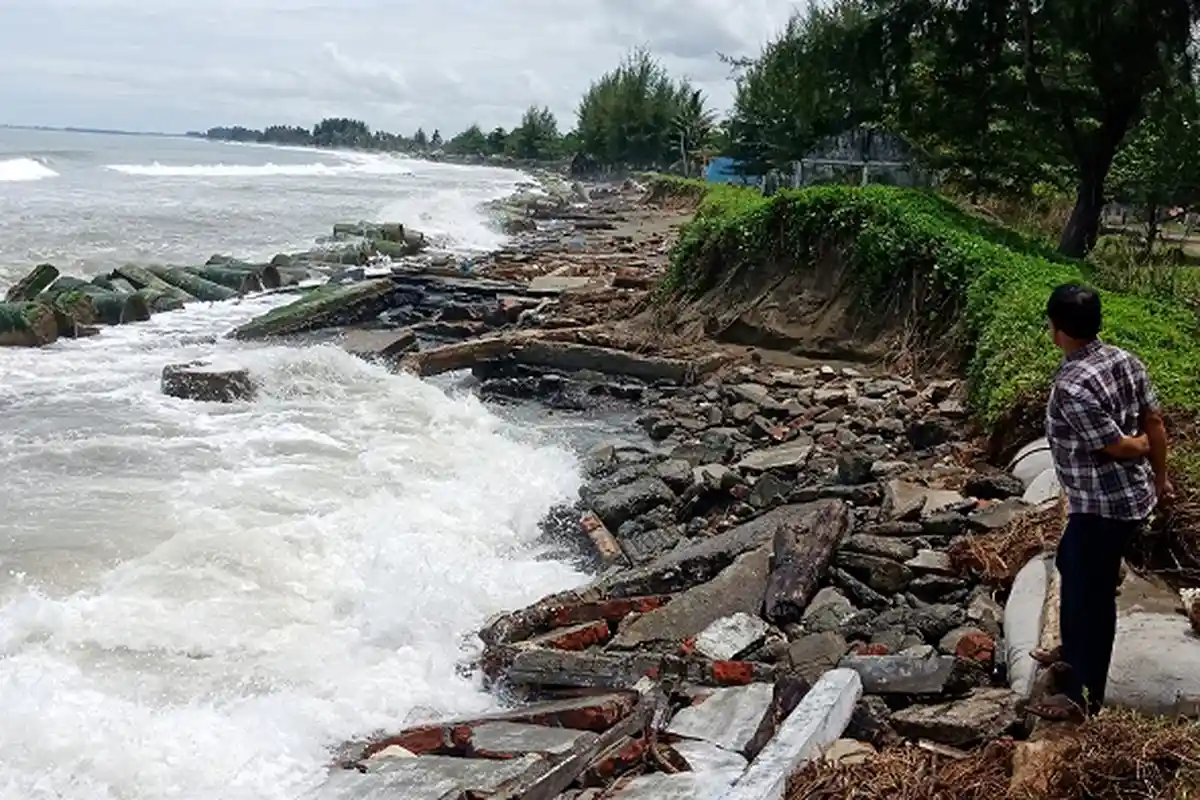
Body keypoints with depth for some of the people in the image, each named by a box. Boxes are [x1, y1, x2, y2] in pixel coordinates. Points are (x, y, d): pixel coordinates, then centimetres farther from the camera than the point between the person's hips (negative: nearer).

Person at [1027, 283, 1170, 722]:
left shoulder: (1071, 388, -27)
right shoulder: (1125, 359, -1)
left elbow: (1119, 447, -23)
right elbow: (1154, 422, 7)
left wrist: (1141, 446, 0)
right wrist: (1160, 476, 18)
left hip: (1103, 506, -9)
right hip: (1132, 495, 9)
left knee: (1091, 595, 5)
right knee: (1072, 566, 27)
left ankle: (1084, 696, 20)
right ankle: (1074, 652, 45)